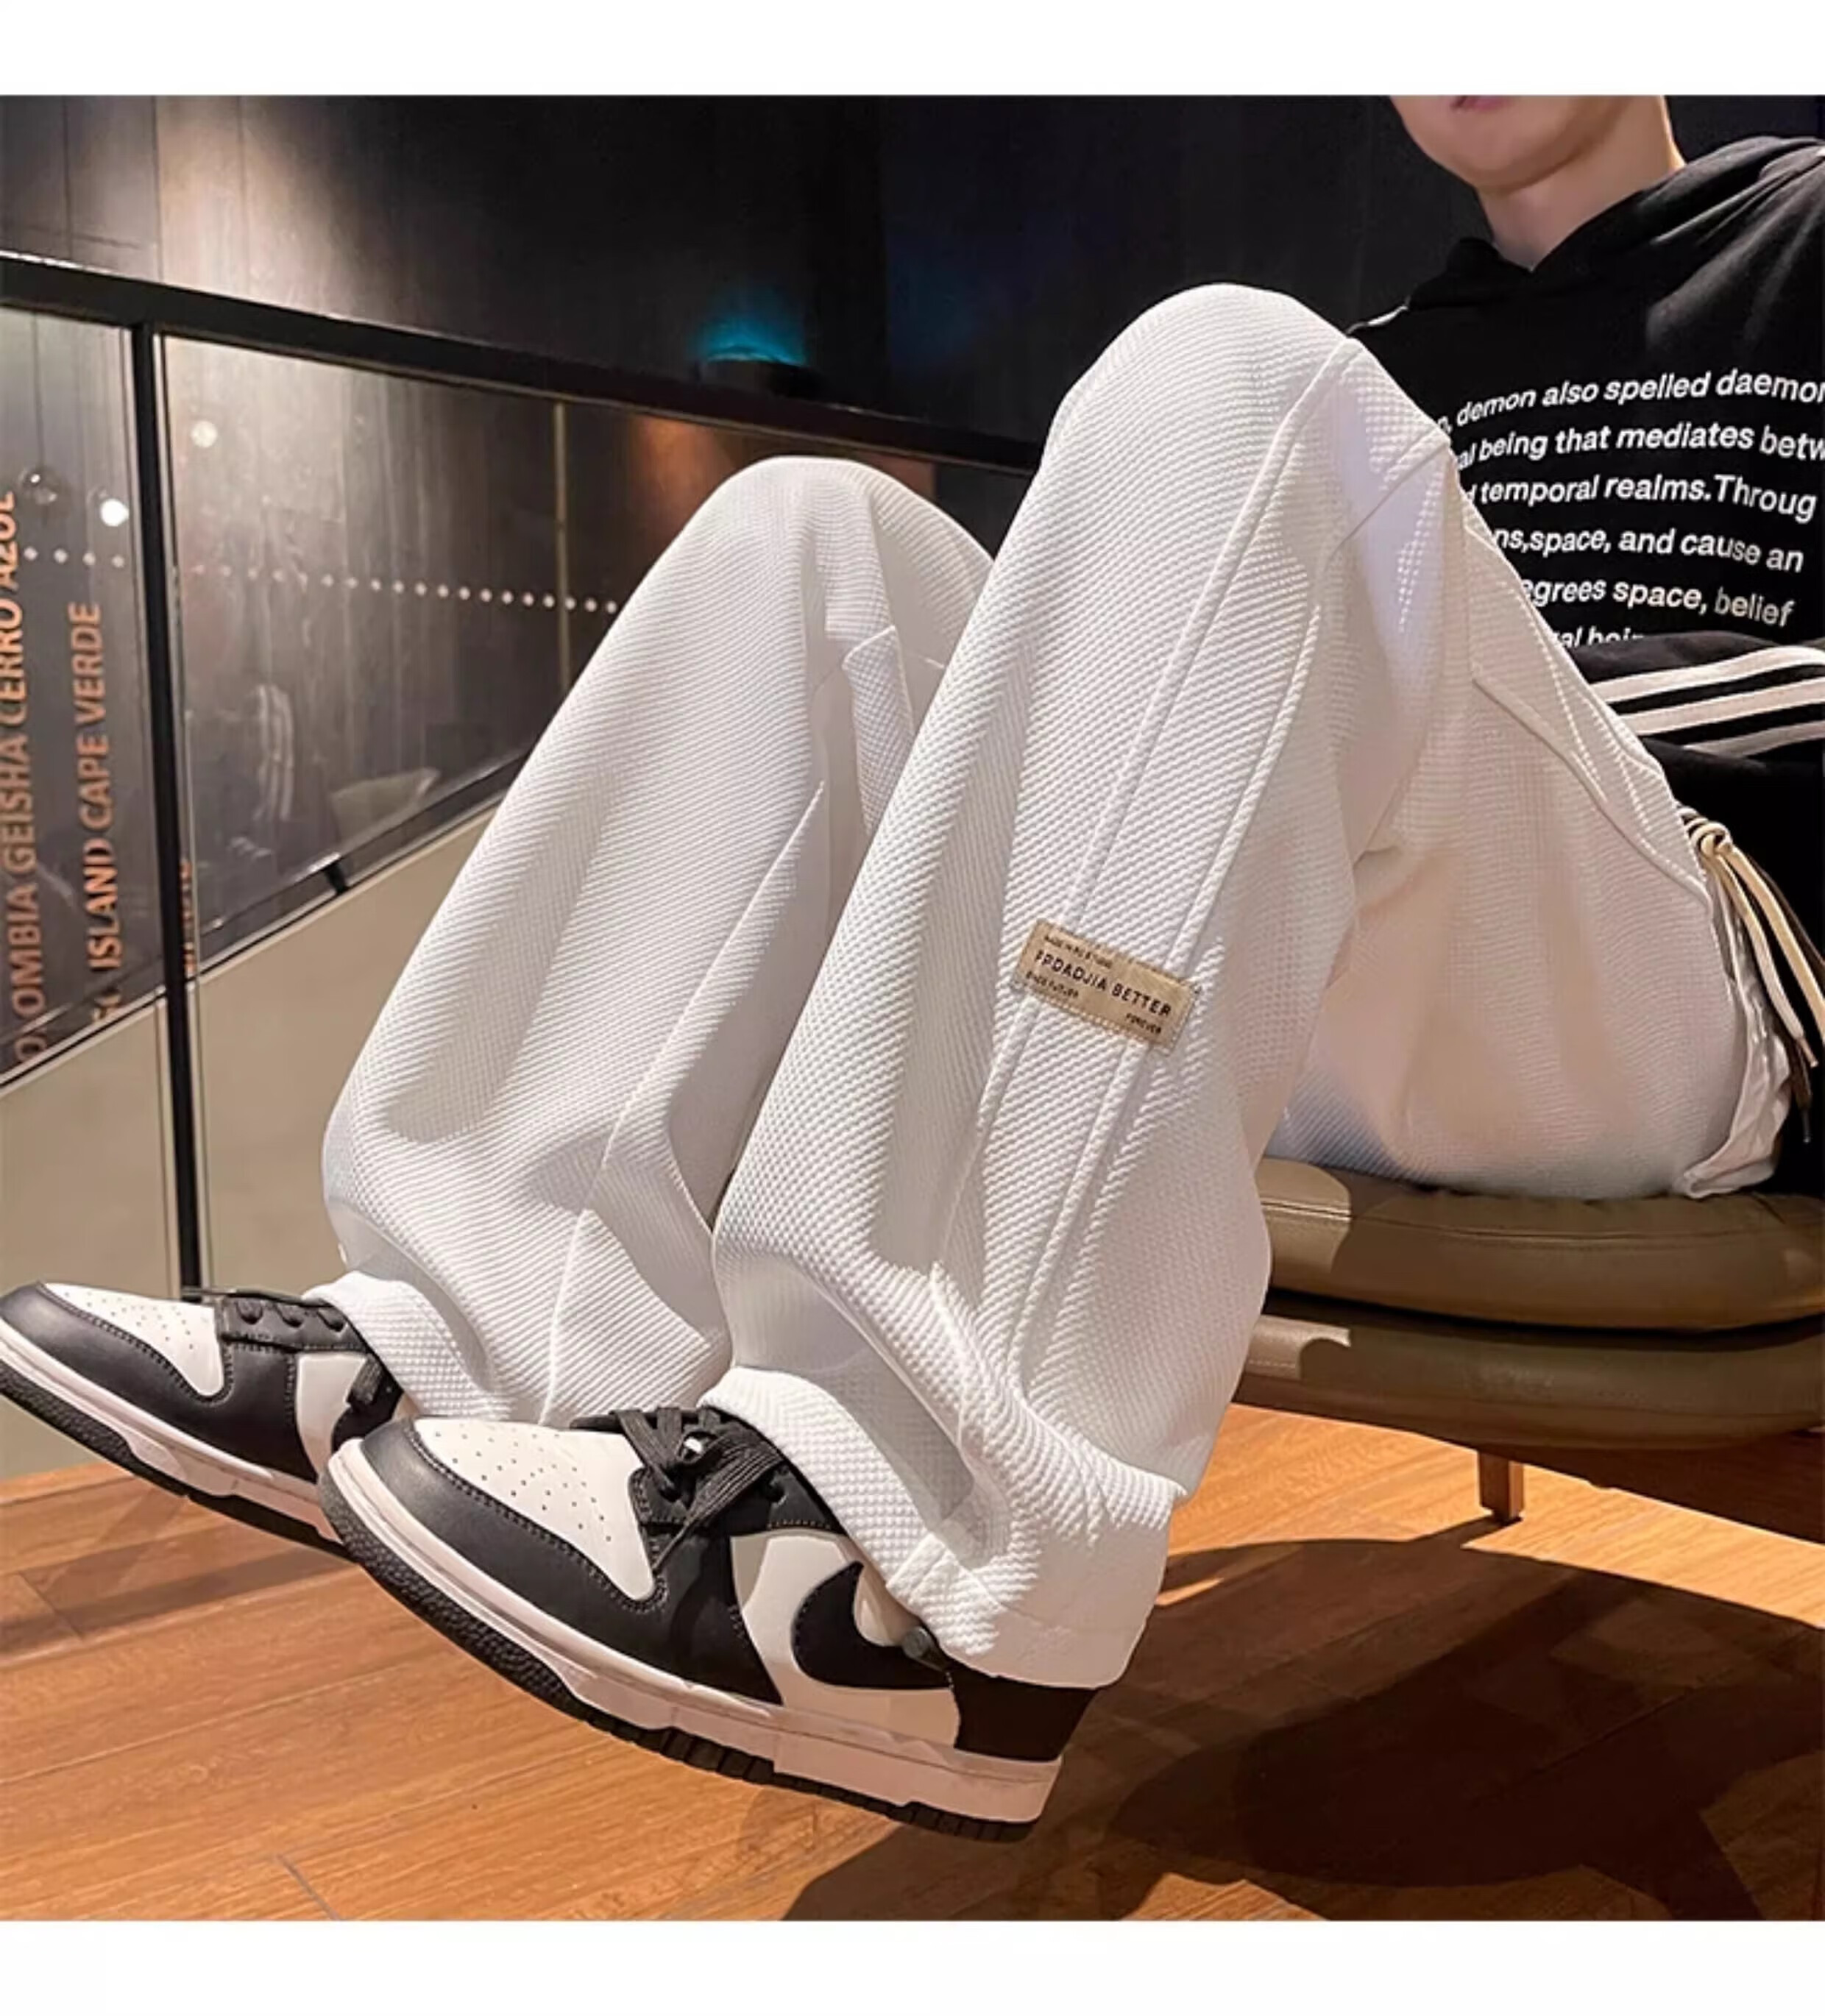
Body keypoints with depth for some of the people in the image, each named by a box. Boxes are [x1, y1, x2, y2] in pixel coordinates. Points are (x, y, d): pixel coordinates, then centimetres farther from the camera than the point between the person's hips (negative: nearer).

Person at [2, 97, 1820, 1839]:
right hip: (1288, 1013, 5)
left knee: (1230, 385, -25)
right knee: (813, 534, -5)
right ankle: (486, 1352, -19)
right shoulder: (1394, 356, 28)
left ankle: (938, 1536, -39)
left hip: (1675, 1022, -4)